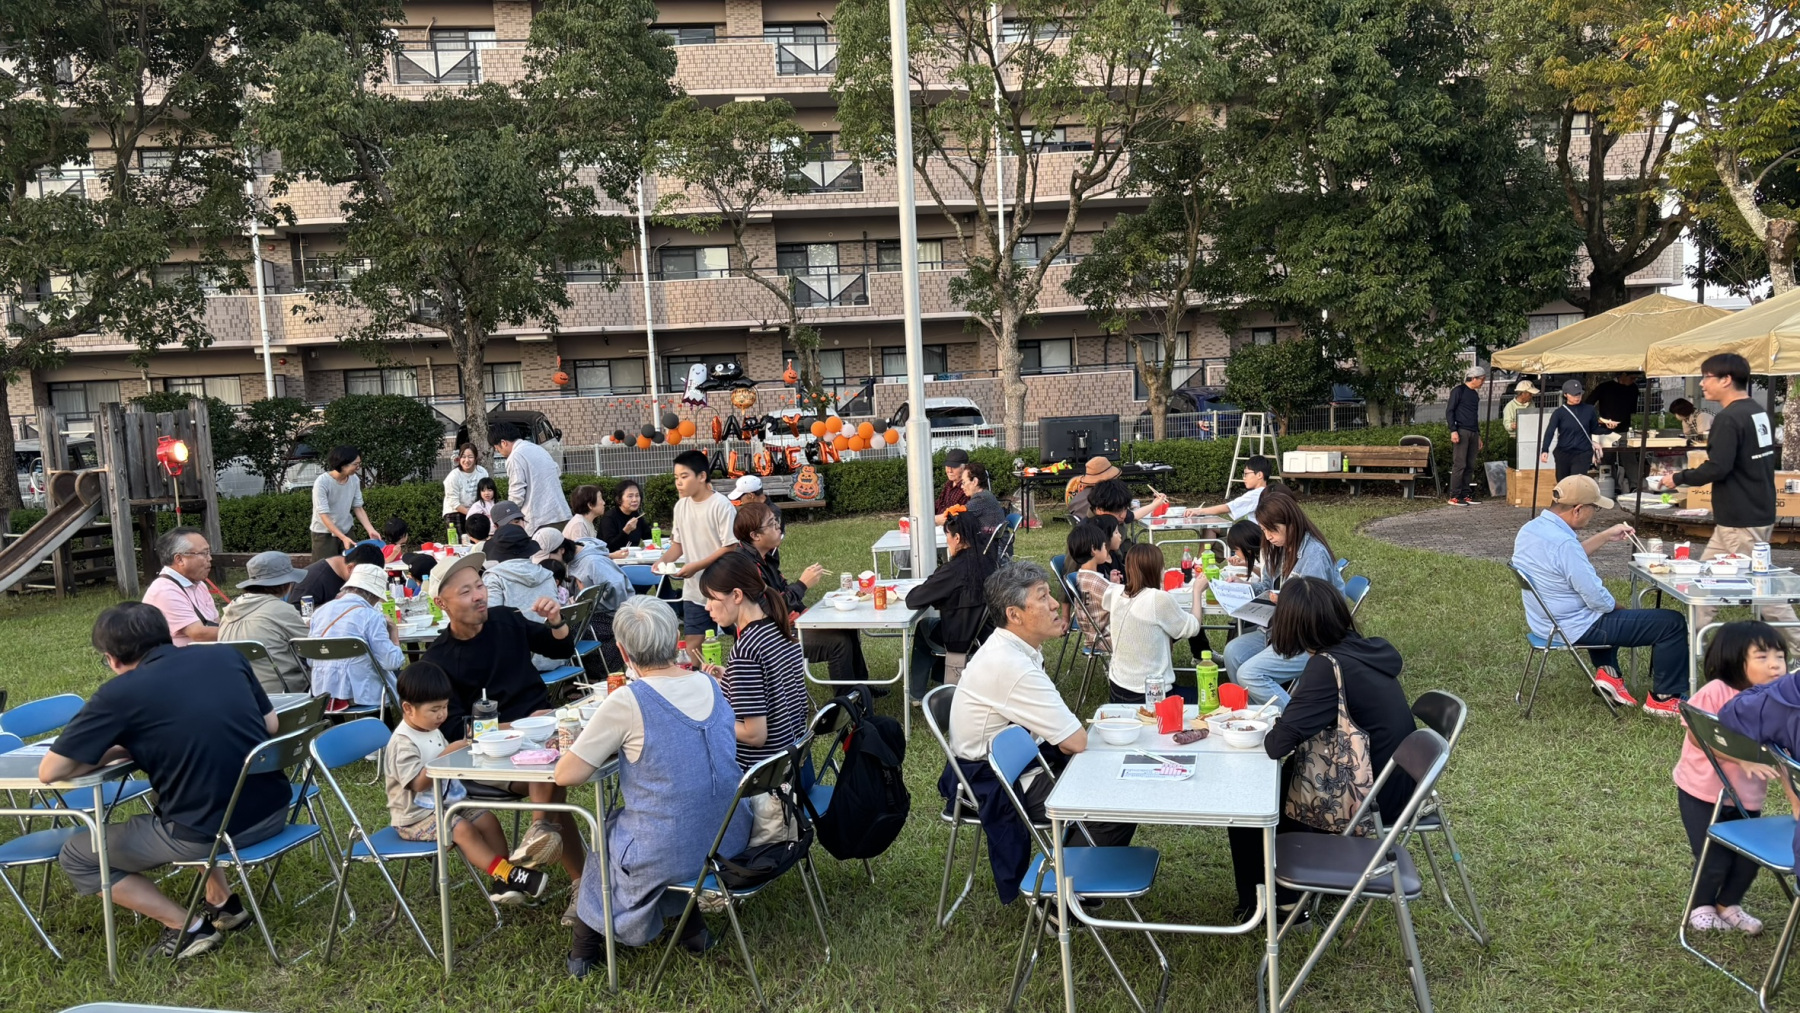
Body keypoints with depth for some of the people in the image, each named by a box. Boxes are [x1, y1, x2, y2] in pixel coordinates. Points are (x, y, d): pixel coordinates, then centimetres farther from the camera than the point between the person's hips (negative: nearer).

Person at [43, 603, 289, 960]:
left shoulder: (118, 694, -7)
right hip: (273, 811, 6)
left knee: (75, 857, 19)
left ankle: (187, 927, 12)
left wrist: (117, 752, 12)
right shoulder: (227, 655, 5)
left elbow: (49, 772, -3)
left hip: (206, 834, -6)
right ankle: (223, 903, 29)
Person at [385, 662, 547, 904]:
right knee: (463, 830, -27)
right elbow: (419, 783, -27)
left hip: (445, 802, 9)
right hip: (415, 816, -9)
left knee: (488, 820, -6)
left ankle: (504, 882, -8)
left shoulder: (433, 730, 9)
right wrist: (446, 754, -30)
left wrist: (461, 750, 1)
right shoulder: (402, 742, -20)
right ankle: (508, 872, -24)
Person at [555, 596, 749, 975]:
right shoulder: (711, 685, -1)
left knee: (609, 831, 28)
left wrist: (610, 747, 2)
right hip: (731, 843, 5)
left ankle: (585, 949, 39)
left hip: (667, 858, -5)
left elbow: (566, 775, -15)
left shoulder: (627, 701, -19)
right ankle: (693, 926, 33)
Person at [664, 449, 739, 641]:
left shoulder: (721, 506, -14)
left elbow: (730, 548, -16)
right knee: (693, 647, 7)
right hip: (693, 593, 6)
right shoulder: (680, 506, 6)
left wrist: (696, 567, -20)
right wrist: (663, 561, -5)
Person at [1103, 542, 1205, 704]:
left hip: (1117, 686, 7)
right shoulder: (1159, 599, -20)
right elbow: (1192, 628, -4)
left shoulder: (1117, 593, -2)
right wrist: (1197, 591, 9)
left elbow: (1102, 596, 25)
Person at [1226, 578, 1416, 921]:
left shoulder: (1328, 667, -26)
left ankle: (1258, 904, 25)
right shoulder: (1367, 649, -1)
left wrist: (1275, 727, -6)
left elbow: (1277, 744, -26)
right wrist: (1288, 719, -1)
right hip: (1392, 786, 8)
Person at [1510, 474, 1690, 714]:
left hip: (1545, 622, 10)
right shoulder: (1563, 543, -30)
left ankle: (1606, 672, 27)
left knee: (1609, 613, 40)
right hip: (1576, 629, -10)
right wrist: (1618, 607, -3)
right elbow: (1598, 599, -24)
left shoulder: (1529, 529, -1)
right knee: (1673, 623, 0)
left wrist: (1606, 536, 16)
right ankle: (1663, 698, 12)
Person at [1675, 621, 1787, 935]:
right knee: (1715, 860, -3)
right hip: (1701, 792, -4)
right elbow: (1697, 736, -21)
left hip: (1746, 797, 5)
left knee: (1749, 858, 4)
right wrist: (1740, 758, -30)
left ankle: (1728, 904, 34)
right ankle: (1701, 906, 28)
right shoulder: (1716, 692, -22)